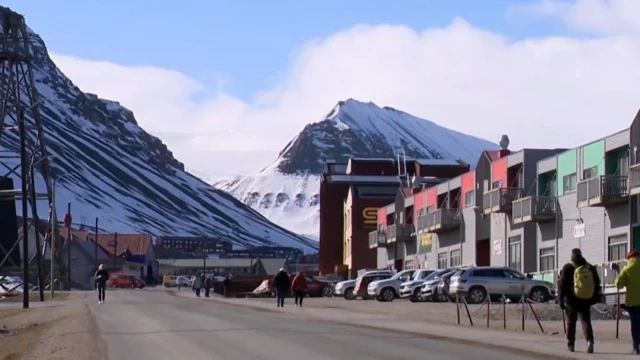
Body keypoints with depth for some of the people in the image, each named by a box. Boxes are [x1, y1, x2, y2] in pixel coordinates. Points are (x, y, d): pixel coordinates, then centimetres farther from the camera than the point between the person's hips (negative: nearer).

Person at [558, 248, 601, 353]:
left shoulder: (568, 268, -5)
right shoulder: (590, 268, 7)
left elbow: (562, 285, -9)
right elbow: (597, 284, 12)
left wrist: (561, 299, -4)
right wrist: (595, 298, 20)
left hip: (572, 301, -2)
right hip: (586, 300, 2)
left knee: (571, 322, 11)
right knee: (586, 321, 4)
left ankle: (570, 345, 14)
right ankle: (589, 340, -18)